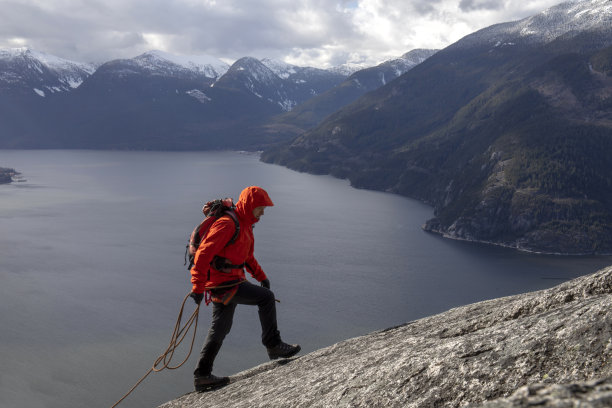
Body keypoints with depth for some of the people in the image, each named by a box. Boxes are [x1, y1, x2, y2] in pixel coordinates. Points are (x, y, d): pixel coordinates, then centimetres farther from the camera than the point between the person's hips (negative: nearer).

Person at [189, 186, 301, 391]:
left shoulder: (244, 225, 15)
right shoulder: (227, 224, -17)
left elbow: (247, 256, 29)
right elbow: (204, 253, -23)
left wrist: (261, 275, 23)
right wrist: (198, 287, -26)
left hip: (231, 281, 10)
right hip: (223, 283, -10)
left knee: (220, 329, 14)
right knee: (266, 298, -10)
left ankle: (202, 376, 21)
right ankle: (273, 345, 1)